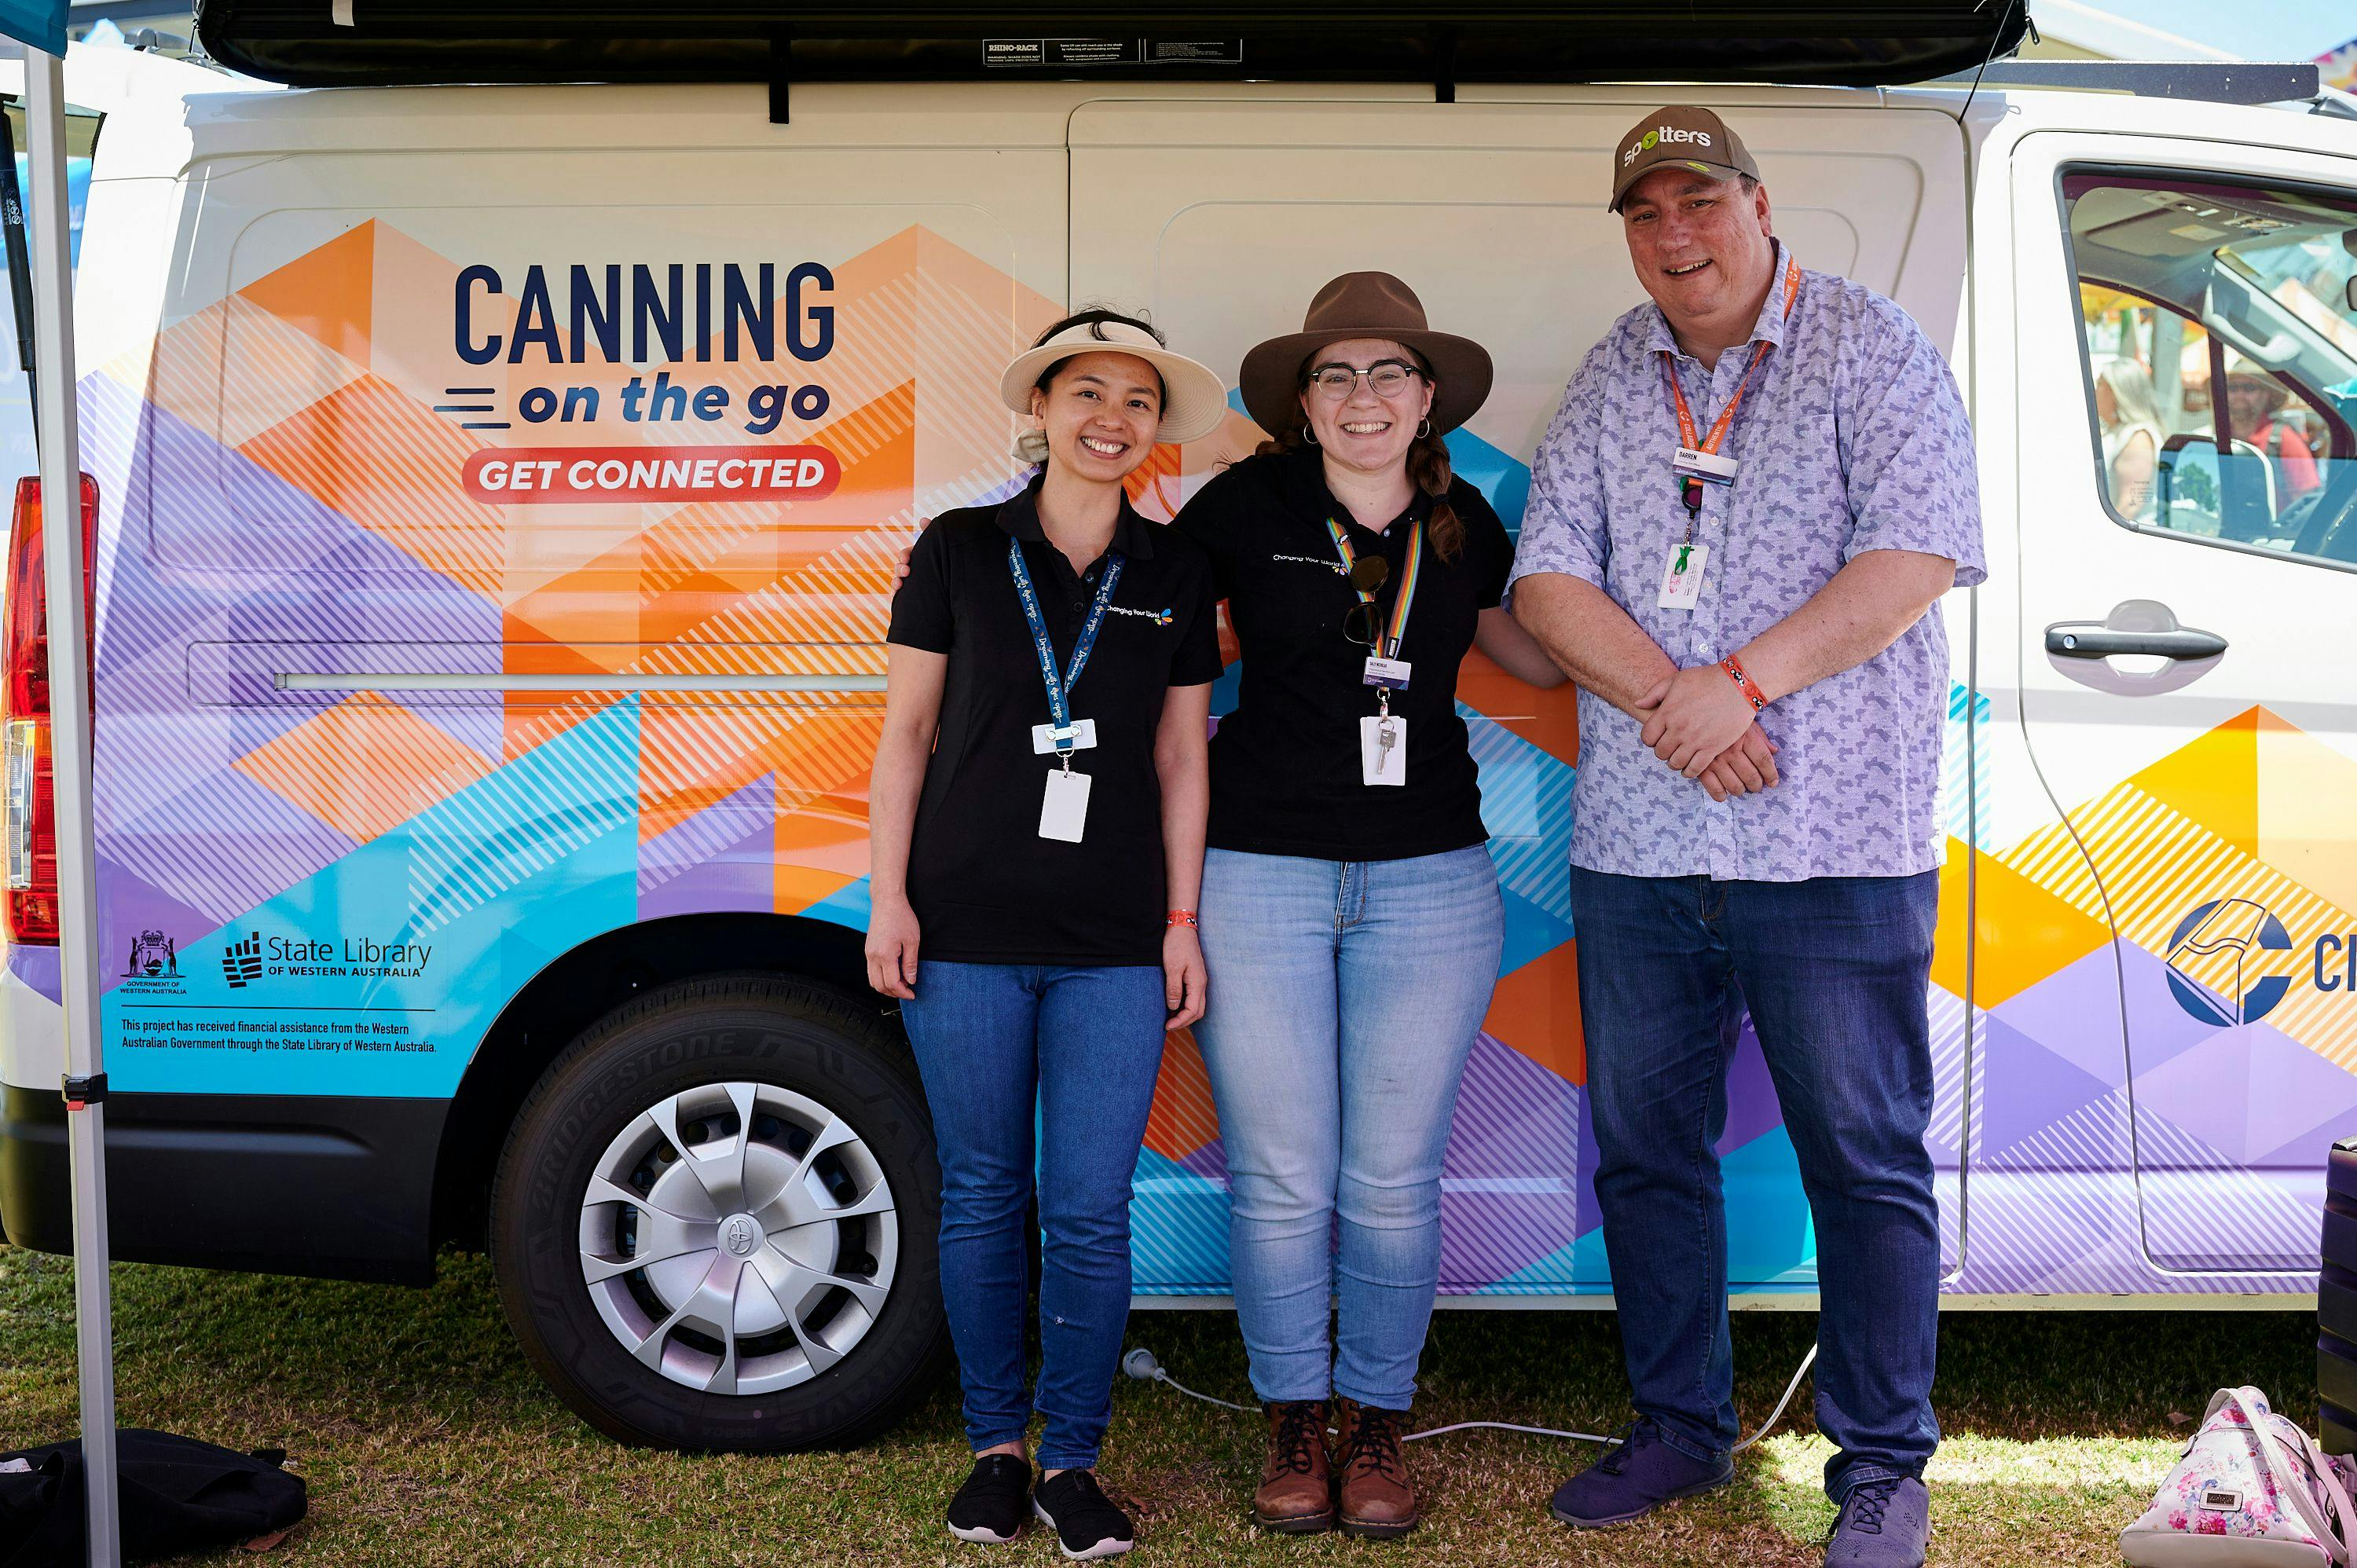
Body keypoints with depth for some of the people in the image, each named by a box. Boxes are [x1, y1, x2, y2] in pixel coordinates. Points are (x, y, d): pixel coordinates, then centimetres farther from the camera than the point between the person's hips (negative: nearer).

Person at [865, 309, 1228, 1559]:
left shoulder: (1176, 575, 8)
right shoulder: (960, 551, 3)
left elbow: (1180, 758, 10)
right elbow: (906, 732, 4)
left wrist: (1182, 920, 6)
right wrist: (889, 896, -2)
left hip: (1116, 943, 1)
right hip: (965, 930, -1)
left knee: (1091, 1212, 0)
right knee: (983, 1196, 8)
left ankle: (1073, 1460, 16)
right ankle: (996, 1447, 23)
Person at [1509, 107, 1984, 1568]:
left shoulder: (1871, 348, 0)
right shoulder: (1612, 377, 12)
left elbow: (1917, 555, -11)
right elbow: (1549, 578, 5)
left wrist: (1740, 684, -19)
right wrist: (1666, 702, -12)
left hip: (1833, 844, -4)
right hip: (1634, 844, 5)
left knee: (1867, 1160, 3)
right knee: (1645, 1149, 12)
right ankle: (1682, 1429, 29)